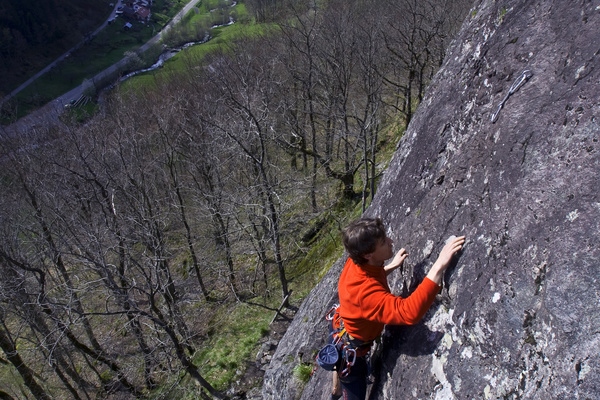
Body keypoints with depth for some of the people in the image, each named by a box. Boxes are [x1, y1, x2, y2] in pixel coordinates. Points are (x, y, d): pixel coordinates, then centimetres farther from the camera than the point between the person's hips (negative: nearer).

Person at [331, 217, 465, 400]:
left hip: (340, 328, 9)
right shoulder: (365, 292, -48)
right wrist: (440, 265, -61)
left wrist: (392, 266, 4)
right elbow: (409, 312, -61)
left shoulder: (356, 262, -20)